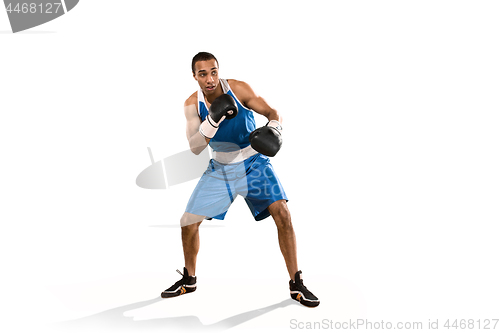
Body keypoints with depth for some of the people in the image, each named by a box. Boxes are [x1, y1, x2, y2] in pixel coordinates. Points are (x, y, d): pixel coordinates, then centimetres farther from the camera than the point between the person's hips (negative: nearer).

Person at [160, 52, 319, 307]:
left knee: (282, 214, -19)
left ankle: (296, 285, -6)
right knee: (188, 223, 0)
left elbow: (272, 112, -16)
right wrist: (213, 120, -32)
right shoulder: (192, 104, -10)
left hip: (255, 163, -2)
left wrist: (274, 129, -40)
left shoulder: (238, 89, -17)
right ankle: (189, 280, 25)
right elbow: (195, 148, -15)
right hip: (220, 169, 3)